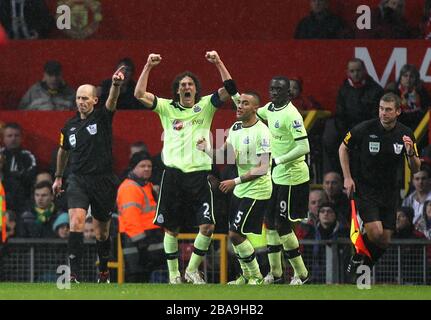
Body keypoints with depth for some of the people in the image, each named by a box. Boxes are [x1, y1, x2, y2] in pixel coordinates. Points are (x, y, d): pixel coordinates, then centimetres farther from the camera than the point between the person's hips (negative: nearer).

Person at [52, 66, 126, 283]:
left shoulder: (102, 118, -3)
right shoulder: (70, 126, 8)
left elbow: (112, 101, -25)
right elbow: (63, 151, 26)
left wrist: (116, 85, -46)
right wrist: (58, 177, 32)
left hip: (103, 181, -1)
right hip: (78, 180, 1)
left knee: (102, 231, 11)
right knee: (76, 222, -19)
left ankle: (103, 271, 34)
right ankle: (74, 275, -23)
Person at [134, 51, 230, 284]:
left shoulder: (205, 106, 9)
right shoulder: (167, 108, 8)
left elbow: (228, 90, -3)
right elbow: (140, 94, -2)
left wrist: (218, 64, -13)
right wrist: (148, 67, -8)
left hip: (199, 175, 0)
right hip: (173, 175, 0)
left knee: (208, 226, -9)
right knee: (171, 228, 4)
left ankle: (192, 269, 8)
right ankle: (173, 273, 16)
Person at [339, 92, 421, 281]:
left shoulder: (405, 134, -3)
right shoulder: (365, 129, -12)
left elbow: (415, 169, 0)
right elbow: (343, 148, 5)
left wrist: (411, 153, -21)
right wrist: (347, 177, -2)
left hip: (390, 193, 4)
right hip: (364, 188, -4)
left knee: (385, 241, 2)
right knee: (375, 232, -21)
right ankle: (358, 256, 7)